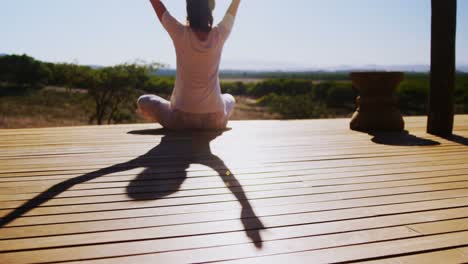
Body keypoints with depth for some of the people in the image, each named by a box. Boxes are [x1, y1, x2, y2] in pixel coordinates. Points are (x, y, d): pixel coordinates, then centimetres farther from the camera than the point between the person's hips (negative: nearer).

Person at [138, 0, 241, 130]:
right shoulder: (219, 35, -9)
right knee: (229, 99, 37)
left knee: (144, 101, 22)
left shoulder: (181, 34, -14)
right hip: (214, 120, 3)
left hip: (182, 118, -2)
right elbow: (232, 11, 12)